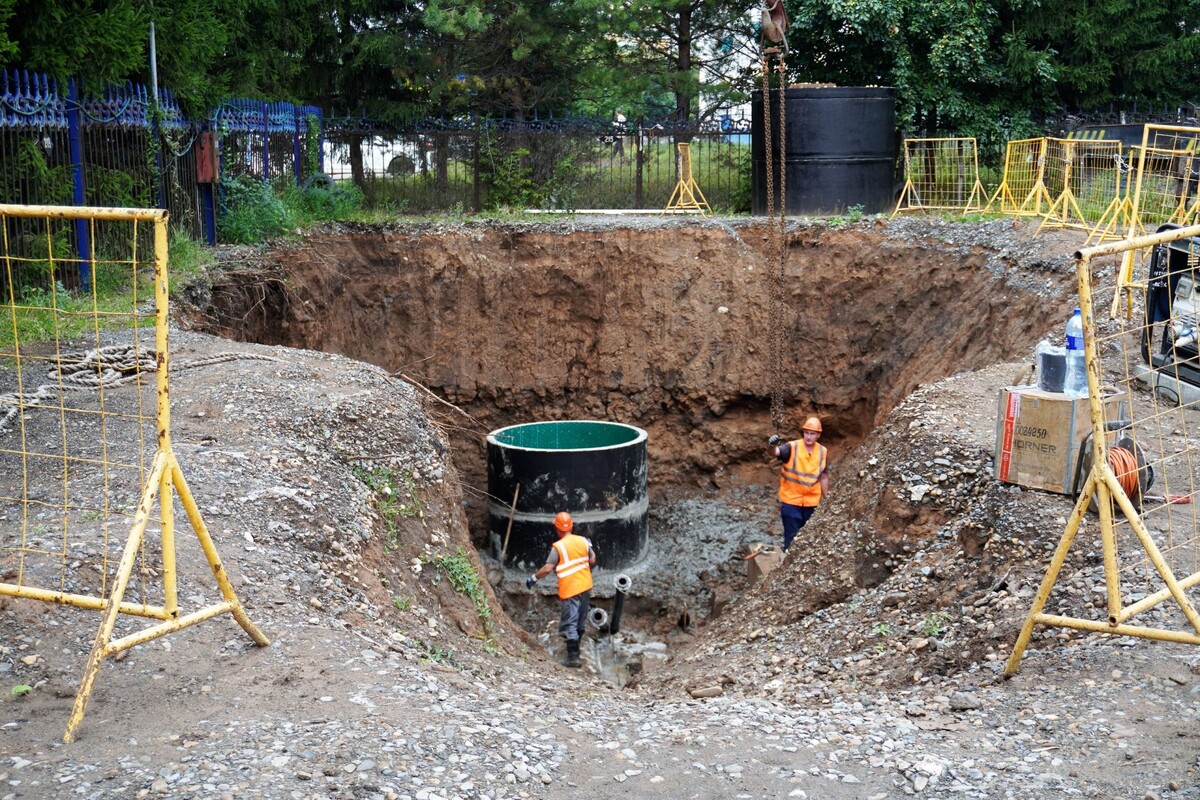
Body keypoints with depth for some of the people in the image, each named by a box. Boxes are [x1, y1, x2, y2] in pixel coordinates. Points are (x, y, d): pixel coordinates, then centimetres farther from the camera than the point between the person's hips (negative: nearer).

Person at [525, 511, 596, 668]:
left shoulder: (558, 547, -16)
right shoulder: (583, 541, 0)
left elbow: (547, 568, -20)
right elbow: (592, 560, 7)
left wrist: (533, 578, -8)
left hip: (570, 590, -6)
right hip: (586, 587, 6)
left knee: (569, 623, -2)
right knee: (580, 621, 18)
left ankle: (573, 657, -7)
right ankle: (575, 648, 32)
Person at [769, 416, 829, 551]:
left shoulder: (823, 452, -1)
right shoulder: (792, 447, -14)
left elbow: (823, 477, 9)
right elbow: (776, 452, -35)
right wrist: (773, 446, -58)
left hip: (811, 503, 4)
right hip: (791, 502, -4)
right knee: (792, 537, 0)